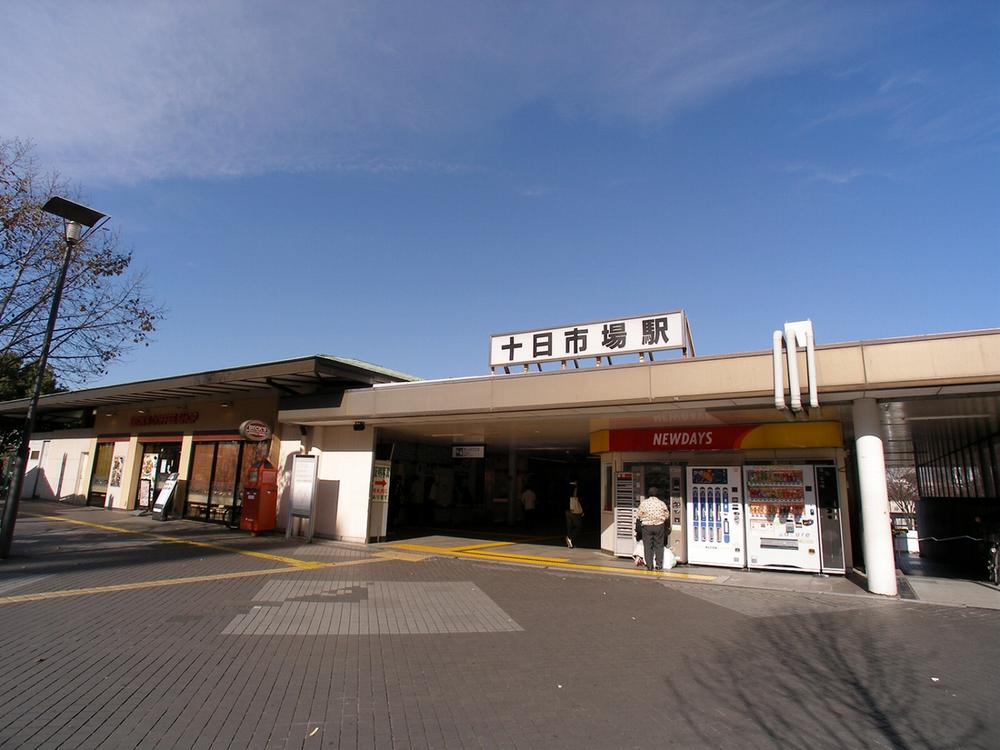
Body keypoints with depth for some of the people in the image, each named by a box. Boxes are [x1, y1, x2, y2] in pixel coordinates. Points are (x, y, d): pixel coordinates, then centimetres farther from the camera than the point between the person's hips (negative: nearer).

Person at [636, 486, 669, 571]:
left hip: (647, 526, -1)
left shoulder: (643, 503, -4)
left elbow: (639, 515, -1)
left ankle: (649, 566, 8)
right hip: (659, 526, 1)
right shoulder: (661, 503, -3)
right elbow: (667, 515, 3)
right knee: (659, 546, 11)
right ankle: (658, 565, 13)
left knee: (648, 546, 6)